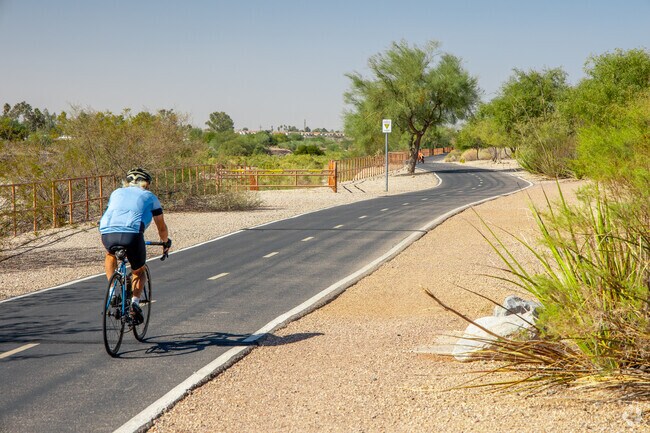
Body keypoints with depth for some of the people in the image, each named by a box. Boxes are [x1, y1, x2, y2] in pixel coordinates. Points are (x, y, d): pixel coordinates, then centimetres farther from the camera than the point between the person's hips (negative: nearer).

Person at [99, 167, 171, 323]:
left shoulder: (117, 193, 32)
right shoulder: (150, 197, 24)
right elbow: (161, 227, 31)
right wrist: (166, 242, 52)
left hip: (108, 233, 2)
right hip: (132, 234, -2)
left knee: (110, 255, 38)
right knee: (139, 272, 24)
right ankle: (135, 302, 0)